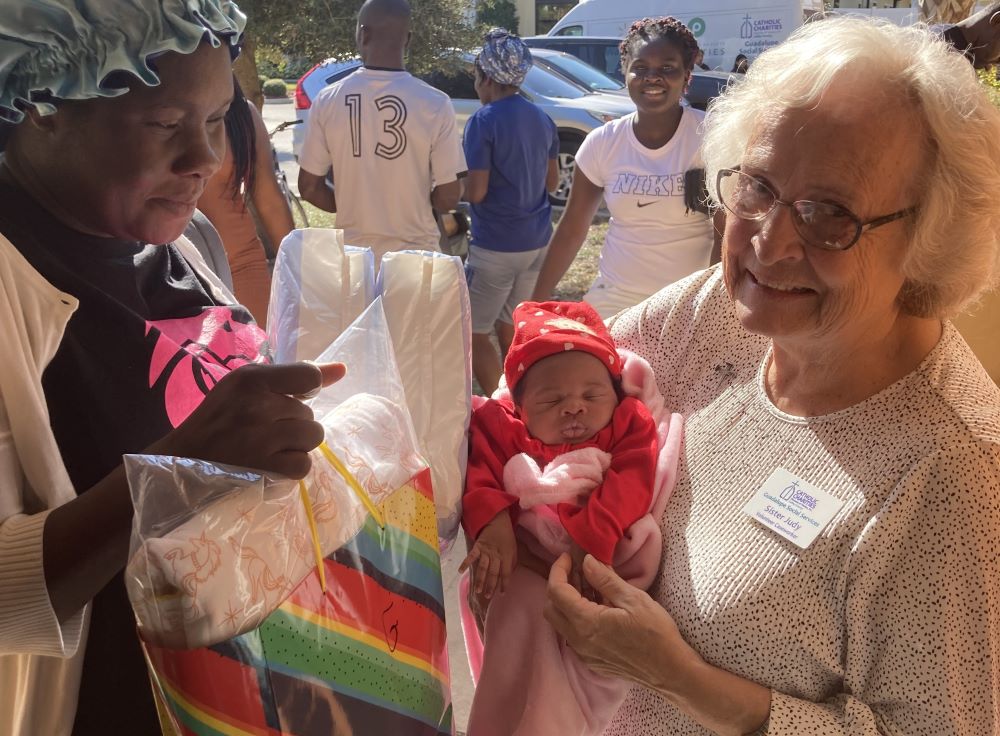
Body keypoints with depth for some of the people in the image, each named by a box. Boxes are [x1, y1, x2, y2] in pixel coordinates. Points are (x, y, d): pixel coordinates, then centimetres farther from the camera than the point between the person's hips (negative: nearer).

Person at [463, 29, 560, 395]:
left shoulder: (483, 121, -14)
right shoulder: (542, 119, 7)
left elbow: (475, 192, -17)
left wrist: (454, 187, 3)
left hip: (496, 245, -7)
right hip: (537, 241, 8)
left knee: (472, 331, 4)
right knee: (509, 325, 19)